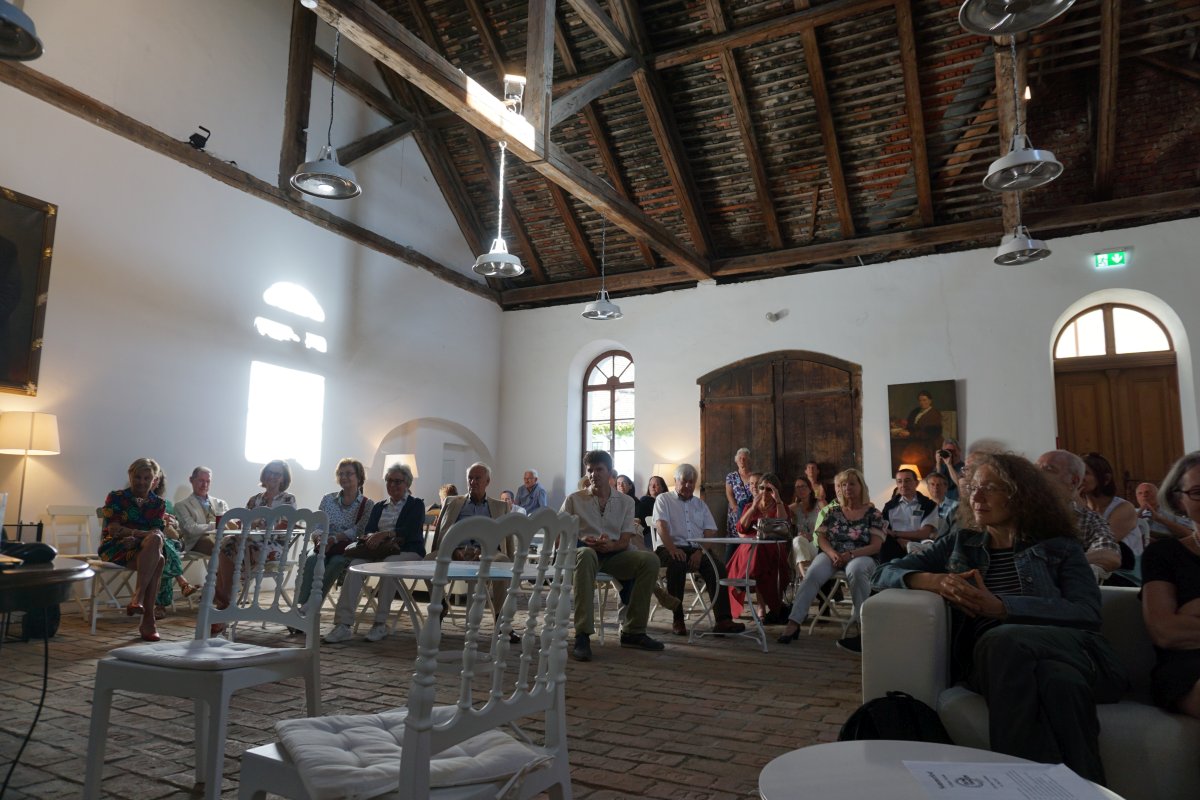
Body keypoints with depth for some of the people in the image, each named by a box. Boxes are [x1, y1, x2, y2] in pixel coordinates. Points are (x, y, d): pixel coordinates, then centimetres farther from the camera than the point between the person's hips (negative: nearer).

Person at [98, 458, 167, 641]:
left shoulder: (158, 503, 13)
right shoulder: (116, 497, 6)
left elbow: (158, 532, -2)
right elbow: (113, 529, -6)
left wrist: (134, 537, -22)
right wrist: (143, 533, -19)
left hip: (144, 550, 3)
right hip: (115, 548, -3)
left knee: (155, 541, -36)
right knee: (157, 560, -34)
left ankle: (138, 598, -36)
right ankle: (148, 619, -38)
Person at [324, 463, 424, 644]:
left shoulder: (416, 504, 10)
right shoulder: (378, 507, 24)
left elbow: (412, 531, -8)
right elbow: (367, 531, 10)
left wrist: (384, 534, -20)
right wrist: (371, 537, -15)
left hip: (408, 552, -4)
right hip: (379, 551, 4)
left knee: (389, 563, -38)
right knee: (355, 565, -28)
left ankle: (381, 624, -32)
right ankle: (343, 624, -33)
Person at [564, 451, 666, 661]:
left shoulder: (626, 501, 14)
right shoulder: (574, 500, 9)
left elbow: (625, 541, 4)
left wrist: (611, 545, -20)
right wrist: (582, 540, -17)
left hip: (614, 553, 3)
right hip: (585, 551, -3)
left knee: (650, 560, -24)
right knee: (586, 555, -40)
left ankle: (632, 631, -15)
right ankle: (582, 636, -40)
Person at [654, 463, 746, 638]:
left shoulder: (700, 504, 23)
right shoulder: (664, 499, 12)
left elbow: (710, 532, 10)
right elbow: (661, 526, -5)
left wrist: (700, 552, -10)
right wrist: (672, 549, -22)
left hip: (697, 549, 4)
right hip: (672, 548, -3)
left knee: (718, 566, -26)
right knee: (676, 564, -37)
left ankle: (723, 620, -31)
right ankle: (677, 620, -27)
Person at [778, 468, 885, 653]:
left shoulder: (873, 513, 6)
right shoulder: (833, 511, 15)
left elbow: (876, 546, -3)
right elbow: (821, 538, 9)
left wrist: (851, 554, -19)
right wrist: (832, 553, -13)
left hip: (861, 556, -2)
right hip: (832, 555, 2)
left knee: (856, 571, -41)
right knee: (812, 574, -30)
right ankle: (794, 623, -34)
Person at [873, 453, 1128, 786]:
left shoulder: (1060, 547, 20)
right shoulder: (959, 544, 24)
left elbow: (1087, 612, 1)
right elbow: (885, 573, 17)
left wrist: (1001, 607, -14)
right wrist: (931, 580, -6)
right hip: (989, 652, 1)